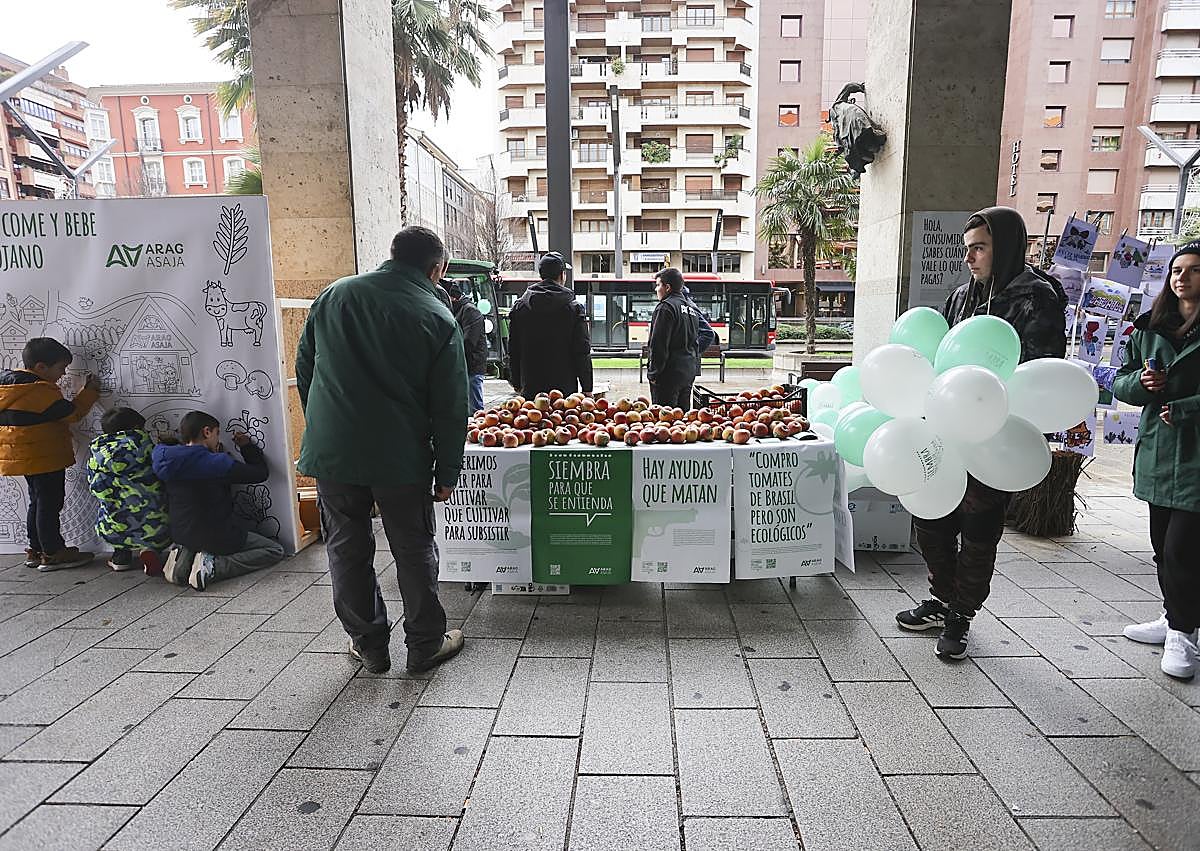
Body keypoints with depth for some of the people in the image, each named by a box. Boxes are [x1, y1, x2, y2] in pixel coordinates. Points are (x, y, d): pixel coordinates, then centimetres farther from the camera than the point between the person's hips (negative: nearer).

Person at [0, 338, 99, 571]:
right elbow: (72, 412, -16)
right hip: (44, 458, -10)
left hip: (25, 457, 10)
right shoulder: (41, 390, -20)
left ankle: (35, 550, 25)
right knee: (50, 503, -2)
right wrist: (91, 390, -3)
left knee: (38, 502, 18)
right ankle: (53, 553, 4)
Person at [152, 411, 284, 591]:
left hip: (180, 537, 7)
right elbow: (260, 473, -13)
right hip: (218, 538, -7)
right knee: (275, 551, 5)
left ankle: (183, 558, 7)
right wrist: (247, 446, 3)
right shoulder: (217, 463, -22)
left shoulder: (165, 459, -3)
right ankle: (213, 567, -13)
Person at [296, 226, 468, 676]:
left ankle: (369, 645, 27)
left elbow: (304, 369, 13)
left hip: (332, 452, 3)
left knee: (348, 550, 15)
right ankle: (426, 644, 24)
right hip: (402, 458, -3)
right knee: (414, 551, 12)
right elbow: (450, 408, -7)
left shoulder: (333, 295, 5)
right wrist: (446, 474, 1)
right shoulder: (438, 319, -7)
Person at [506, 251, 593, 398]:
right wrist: (587, 388, 1)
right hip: (565, 389, -3)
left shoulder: (520, 306, 5)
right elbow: (582, 351, -5)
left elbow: (513, 350, 10)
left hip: (530, 389, 3)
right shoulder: (573, 307, -5)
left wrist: (517, 383, 19)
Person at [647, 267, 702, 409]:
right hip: (689, 370, 9)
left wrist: (653, 373, -13)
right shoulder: (692, 308, 16)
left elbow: (659, 345, -16)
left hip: (670, 371, -9)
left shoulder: (666, 307, -12)